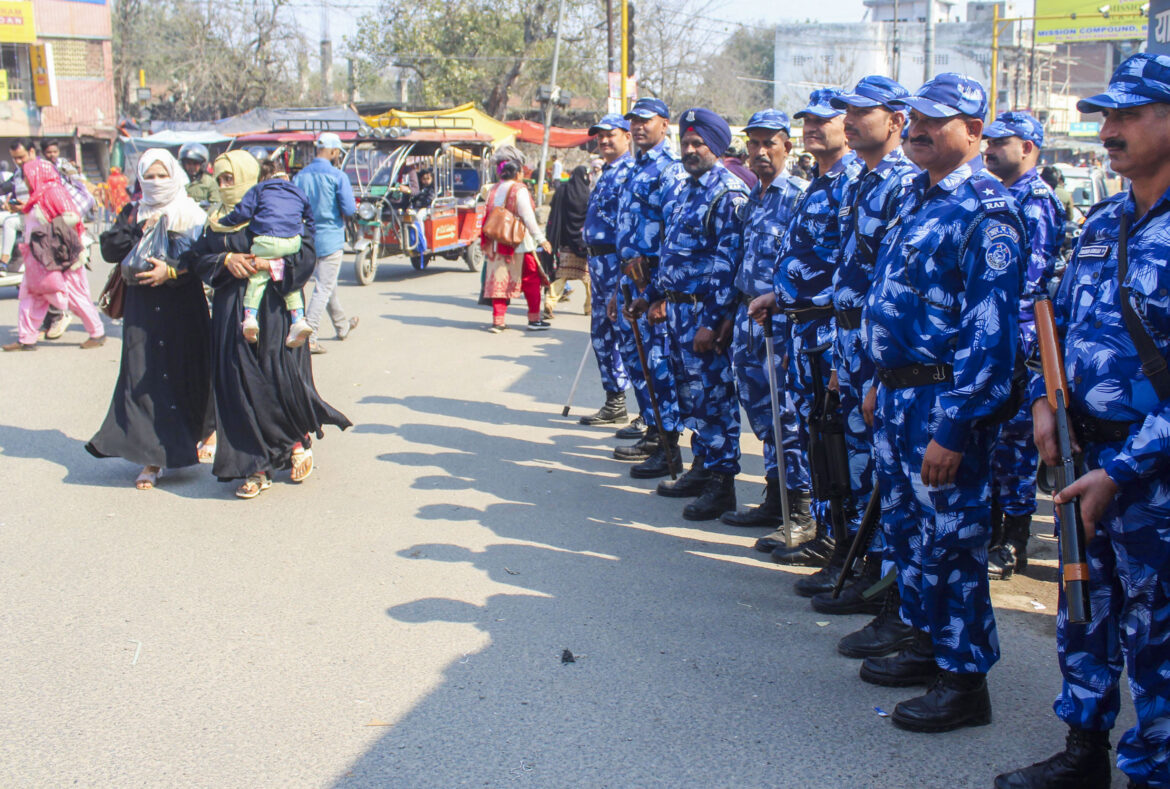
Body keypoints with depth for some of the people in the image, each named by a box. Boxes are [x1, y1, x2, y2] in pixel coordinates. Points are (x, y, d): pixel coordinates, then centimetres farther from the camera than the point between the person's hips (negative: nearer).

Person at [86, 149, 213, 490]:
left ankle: (206, 429, 31)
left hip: (185, 303, -2)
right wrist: (141, 231, -9)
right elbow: (110, 248, 1)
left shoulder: (192, 215, 5)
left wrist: (171, 271, -20)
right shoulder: (132, 213, 13)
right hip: (142, 306, 2)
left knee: (191, 370, 2)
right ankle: (152, 458, -7)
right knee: (144, 376, -7)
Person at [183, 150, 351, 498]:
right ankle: (257, 467, 5)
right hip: (231, 315, 5)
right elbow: (196, 259, 9)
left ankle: (301, 437, 23)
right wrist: (225, 260, -9)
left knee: (282, 380, -6)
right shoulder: (216, 223, 15)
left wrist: (271, 265, -20)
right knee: (240, 387, -1)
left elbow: (306, 251, -8)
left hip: (273, 310, -4)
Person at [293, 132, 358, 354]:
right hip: (330, 238, -6)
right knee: (323, 289, -3)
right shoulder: (337, 176, -13)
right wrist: (352, 209, 6)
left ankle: (342, 325, 40)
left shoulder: (300, 176, 2)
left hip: (307, 238, 6)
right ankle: (309, 337, -9)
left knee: (328, 285, 22)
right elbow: (349, 209, -16)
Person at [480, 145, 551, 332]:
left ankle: (498, 320, 3)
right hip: (520, 245, -5)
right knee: (531, 281, 6)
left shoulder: (493, 190, 8)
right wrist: (541, 239, -13)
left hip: (498, 245, 5)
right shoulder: (519, 190, -10)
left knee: (499, 280, 7)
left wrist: (488, 243, 17)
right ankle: (534, 319, 9)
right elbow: (528, 217, -15)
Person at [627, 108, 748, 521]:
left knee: (712, 394, -4)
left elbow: (728, 263, -18)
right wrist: (652, 296, 22)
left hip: (707, 312, -9)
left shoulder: (729, 194, -13)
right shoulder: (682, 189, 15)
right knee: (689, 392, 15)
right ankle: (701, 468, 26)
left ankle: (721, 483, 4)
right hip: (677, 308, 9)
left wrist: (712, 321, -22)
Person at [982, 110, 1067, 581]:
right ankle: (991, 533, 22)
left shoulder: (1036, 201, -11)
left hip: (1017, 340, -9)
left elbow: (1029, 280, -18)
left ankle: (1012, 547, 6)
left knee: (1013, 437, -3)